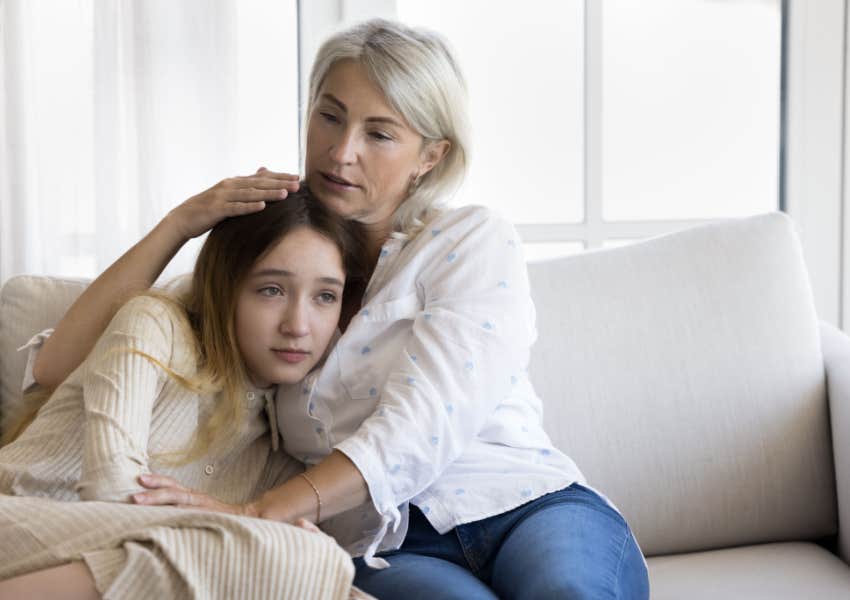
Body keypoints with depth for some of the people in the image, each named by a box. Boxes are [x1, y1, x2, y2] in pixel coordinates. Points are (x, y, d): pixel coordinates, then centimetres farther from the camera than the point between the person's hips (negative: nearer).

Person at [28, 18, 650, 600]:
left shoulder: (474, 241, 7)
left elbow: (422, 425, -10)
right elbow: (60, 367, 9)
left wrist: (255, 513, -22)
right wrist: (179, 223, 0)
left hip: (526, 506, 0)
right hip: (388, 550, 0)